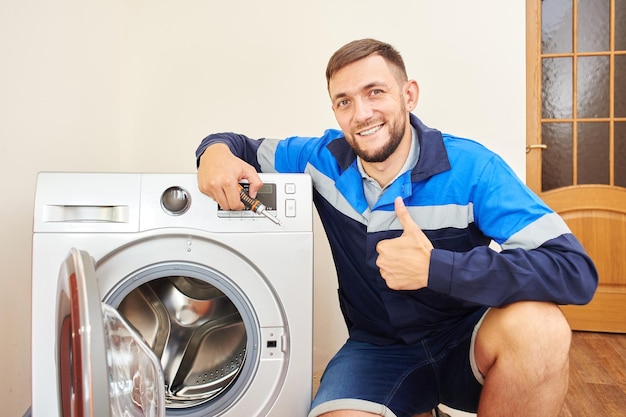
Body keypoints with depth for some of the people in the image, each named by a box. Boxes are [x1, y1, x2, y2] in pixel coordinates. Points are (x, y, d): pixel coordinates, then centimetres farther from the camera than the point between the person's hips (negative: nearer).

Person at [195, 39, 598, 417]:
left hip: (466, 340, -1)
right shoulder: (324, 158, -5)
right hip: (378, 347, 2)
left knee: (539, 326, -33)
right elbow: (244, 146, 9)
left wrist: (433, 268, -34)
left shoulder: (471, 166, -16)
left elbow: (575, 269, -25)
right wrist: (217, 151, -17)